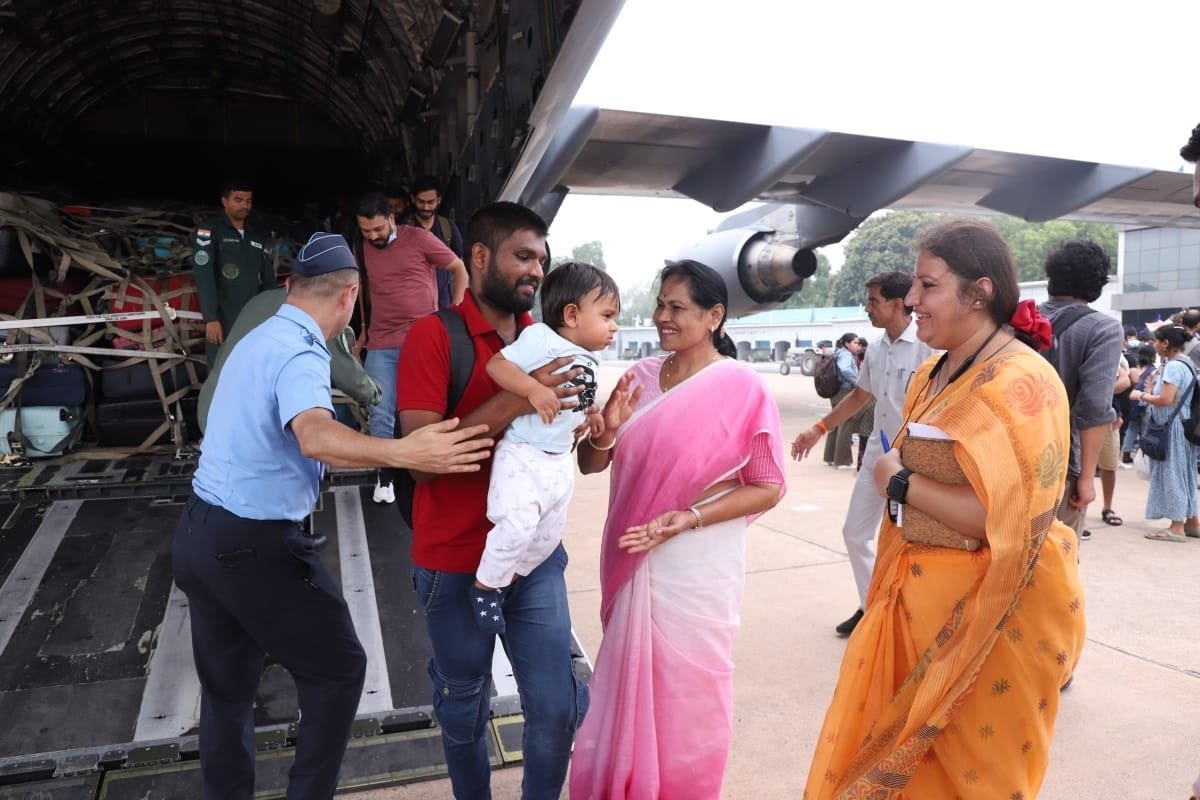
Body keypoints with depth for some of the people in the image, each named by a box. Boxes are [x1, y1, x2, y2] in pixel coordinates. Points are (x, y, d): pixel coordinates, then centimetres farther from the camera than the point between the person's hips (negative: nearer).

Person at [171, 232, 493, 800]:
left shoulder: (259, 339, 11)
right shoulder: (300, 352, -19)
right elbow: (315, 435, -41)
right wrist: (404, 453, -52)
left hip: (199, 533, 9)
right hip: (253, 545, -9)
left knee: (226, 688, 20)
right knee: (337, 669, 7)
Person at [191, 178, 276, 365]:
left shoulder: (259, 236, 14)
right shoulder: (210, 230, -1)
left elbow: (268, 280, 14)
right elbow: (204, 276, -9)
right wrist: (211, 318, -16)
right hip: (223, 322, -4)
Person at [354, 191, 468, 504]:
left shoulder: (419, 238, -4)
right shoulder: (363, 249, 10)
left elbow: (460, 269, 2)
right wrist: (364, 329, 21)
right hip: (380, 345, 3)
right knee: (380, 414, 0)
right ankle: (384, 476, 13)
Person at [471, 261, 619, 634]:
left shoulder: (588, 360, 10)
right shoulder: (540, 338, -15)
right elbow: (497, 364, -22)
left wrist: (593, 414, 7)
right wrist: (534, 389, -33)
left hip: (560, 461, 9)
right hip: (521, 454, -8)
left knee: (550, 533, 15)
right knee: (518, 525, -18)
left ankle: (506, 580, 36)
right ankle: (484, 586, 8)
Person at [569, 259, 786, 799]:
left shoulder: (742, 388, -12)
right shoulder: (641, 376, 2)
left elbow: (768, 487, -9)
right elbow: (590, 464, 5)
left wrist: (691, 518, -20)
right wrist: (608, 430, -17)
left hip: (695, 569, -5)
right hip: (631, 562, 5)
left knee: (685, 698, 11)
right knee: (627, 686, 19)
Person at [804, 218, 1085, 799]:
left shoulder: (1021, 383, -20)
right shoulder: (934, 373, 6)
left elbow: (1007, 523, -28)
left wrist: (900, 482, -18)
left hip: (991, 615, -8)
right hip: (920, 601, 8)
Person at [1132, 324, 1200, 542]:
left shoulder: (1173, 366, -17)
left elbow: (1166, 399, -25)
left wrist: (1142, 396, -11)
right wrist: (1150, 395, 9)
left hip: (1173, 428, -10)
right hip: (1181, 426, 10)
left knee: (1173, 474, -4)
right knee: (1182, 474, 16)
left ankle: (1177, 528, 2)